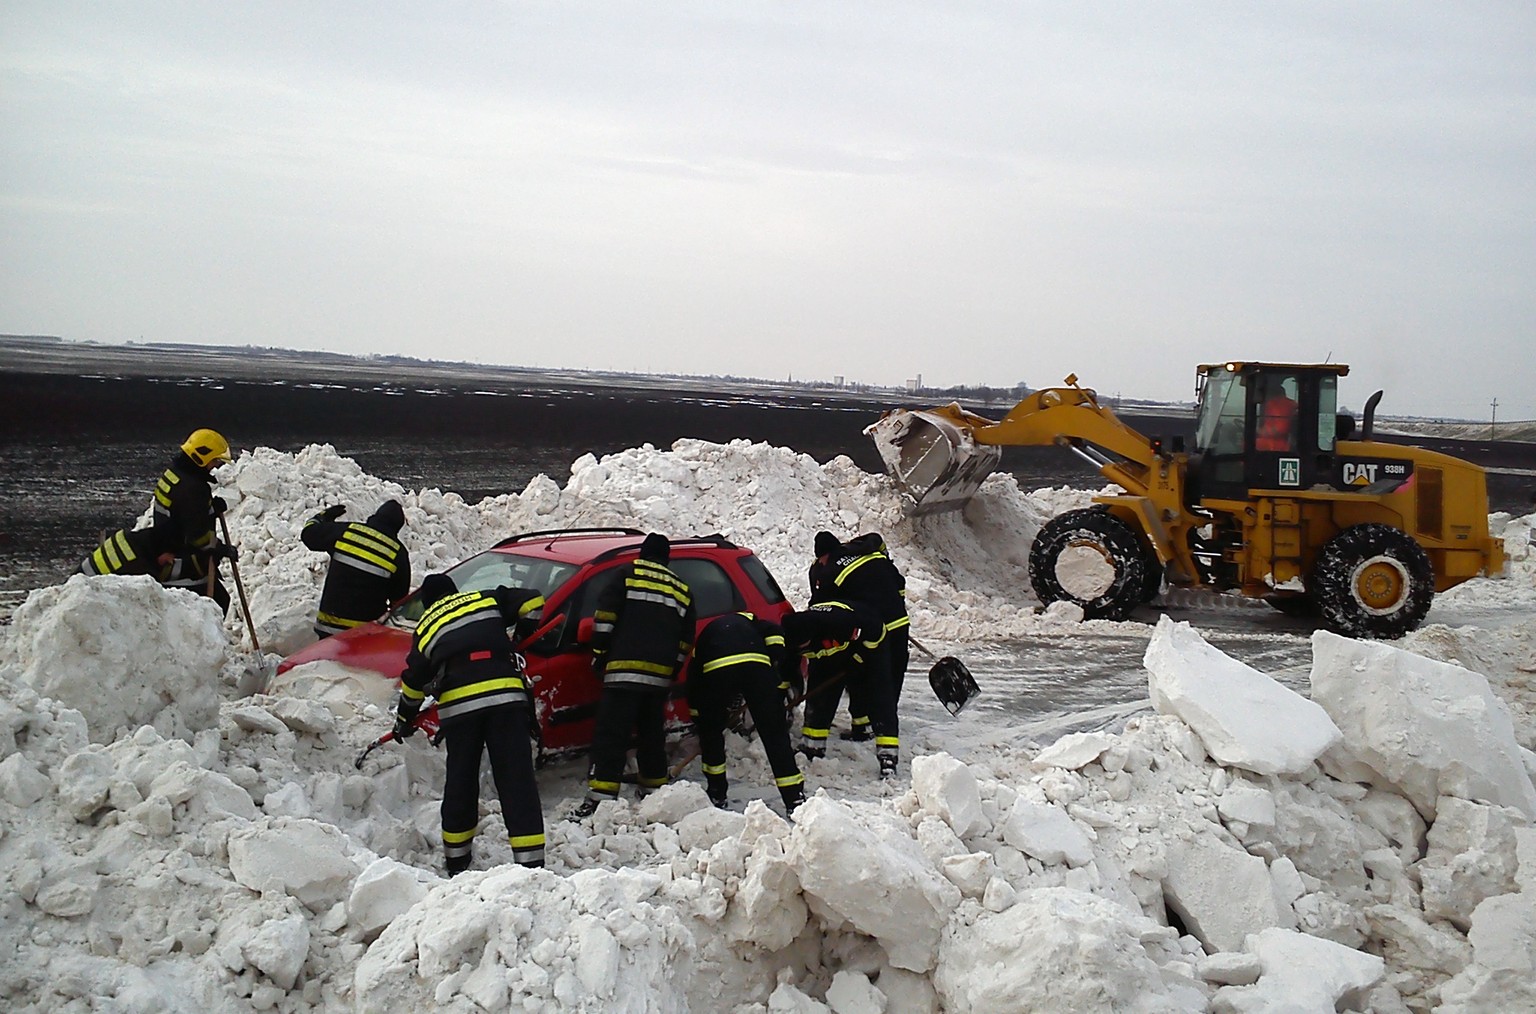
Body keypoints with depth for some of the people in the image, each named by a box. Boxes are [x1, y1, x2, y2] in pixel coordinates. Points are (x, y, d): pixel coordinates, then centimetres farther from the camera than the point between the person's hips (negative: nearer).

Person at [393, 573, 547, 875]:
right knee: (517, 781, -2)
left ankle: (456, 861, 26)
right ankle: (530, 862, -7)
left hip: (457, 706, 1)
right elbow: (532, 602, 14)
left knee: (460, 783, 16)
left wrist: (405, 720, 37)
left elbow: (413, 681, 23)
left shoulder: (424, 629, 24)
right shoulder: (487, 600, 22)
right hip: (505, 697, -1)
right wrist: (525, 636, 30)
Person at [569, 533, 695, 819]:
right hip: (660, 675, 5)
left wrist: (599, 653, 3)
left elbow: (606, 614, -3)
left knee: (611, 734, -10)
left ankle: (599, 800, -17)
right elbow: (686, 640, 19)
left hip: (625, 669, -5)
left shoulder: (628, 574, 5)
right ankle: (654, 792, 26)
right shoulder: (682, 590, 20)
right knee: (652, 734, 20)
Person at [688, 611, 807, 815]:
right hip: (757, 666, -1)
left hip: (716, 670, 1)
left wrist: (699, 721, 52)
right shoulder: (751, 622, 38)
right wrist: (780, 682, 14)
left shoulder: (705, 635, 42)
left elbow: (694, 686, 42)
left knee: (711, 730, 26)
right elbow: (775, 635, 15)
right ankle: (795, 800, 6)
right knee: (775, 734, 8)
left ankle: (716, 794, 33)